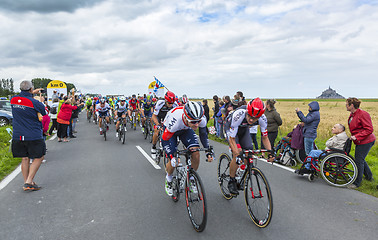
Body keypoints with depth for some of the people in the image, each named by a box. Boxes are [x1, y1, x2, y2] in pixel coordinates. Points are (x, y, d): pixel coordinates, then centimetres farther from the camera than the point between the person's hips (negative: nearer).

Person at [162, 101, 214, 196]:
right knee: (173, 162, -11)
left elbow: (203, 134, -9)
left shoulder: (202, 119, -32)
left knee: (196, 153, -17)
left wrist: (208, 151, -15)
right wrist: (171, 157, -37)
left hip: (186, 129, 3)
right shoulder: (175, 120, -44)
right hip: (170, 129, -3)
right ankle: (168, 179, 22)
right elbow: (164, 139, -28)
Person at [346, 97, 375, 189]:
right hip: (360, 141, 10)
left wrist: (356, 137, -27)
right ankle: (369, 176, 41)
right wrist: (353, 136, 16)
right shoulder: (352, 115, 9)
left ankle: (357, 183, 7)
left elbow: (369, 129, -23)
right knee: (360, 159, 21)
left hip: (365, 142, -10)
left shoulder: (363, 114, -21)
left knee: (359, 161, -4)